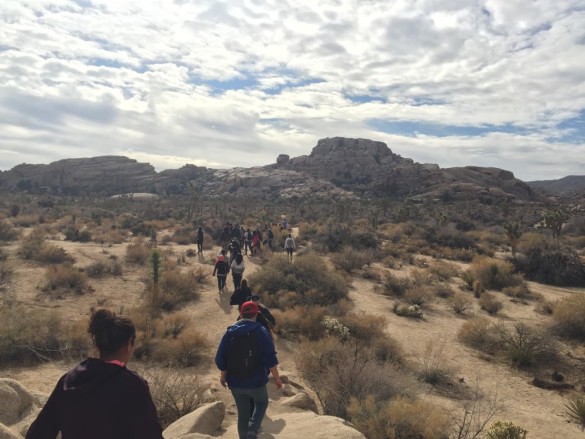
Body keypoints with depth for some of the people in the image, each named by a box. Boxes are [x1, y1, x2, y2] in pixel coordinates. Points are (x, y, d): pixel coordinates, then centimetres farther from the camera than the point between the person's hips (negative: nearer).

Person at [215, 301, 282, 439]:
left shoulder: (230, 332, -1)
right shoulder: (260, 331, -11)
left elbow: (220, 359, 1)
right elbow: (270, 358, -15)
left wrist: (223, 376, 18)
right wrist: (277, 378, -4)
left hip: (235, 382, 3)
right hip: (256, 381, -3)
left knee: (243, 413, 18)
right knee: (261, 403, 23)